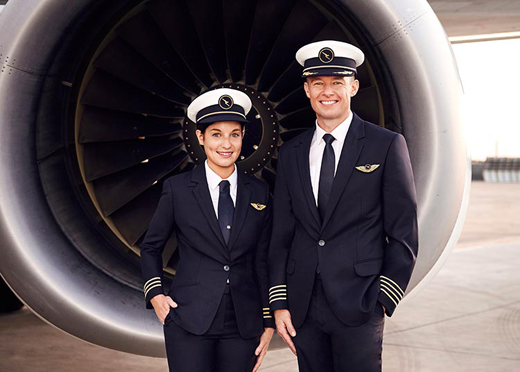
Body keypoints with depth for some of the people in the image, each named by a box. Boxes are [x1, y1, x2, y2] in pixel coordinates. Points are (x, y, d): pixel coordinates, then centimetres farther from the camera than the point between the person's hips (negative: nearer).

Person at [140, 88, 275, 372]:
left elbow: (262, 261, 9)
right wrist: (155, 294, -3)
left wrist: (268, 321, 7)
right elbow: (150, 247, 10)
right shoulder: (177, 188, -1)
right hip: (189, 323, -2)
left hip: (243, 326, 2)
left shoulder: (258, 193, 6)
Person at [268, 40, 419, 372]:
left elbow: (403, 233, -2)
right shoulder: (291, 154, 10)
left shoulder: (387, 145, -2)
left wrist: (384, 299, -7)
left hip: (358, 305, -3)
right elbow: (282, 234, 10)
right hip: (303, 305, 4)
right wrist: (279, 302, 5)